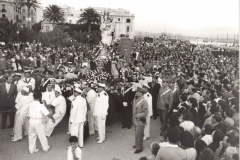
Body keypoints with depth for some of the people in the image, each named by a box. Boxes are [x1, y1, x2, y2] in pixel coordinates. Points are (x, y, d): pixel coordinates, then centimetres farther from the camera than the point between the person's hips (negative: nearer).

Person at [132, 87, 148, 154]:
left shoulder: (144, 102, -21)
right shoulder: (135, 99, 1)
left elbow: (145, 113, -20)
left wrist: (137, 115, -23)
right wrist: (133, 116, 11)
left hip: (140, 121, -7)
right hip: (136, 120, 7)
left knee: (139, 134, 0)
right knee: (137, 133, 20)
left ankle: (139, 148, 13)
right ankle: (137, 144, 36)